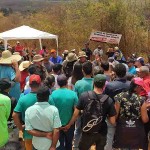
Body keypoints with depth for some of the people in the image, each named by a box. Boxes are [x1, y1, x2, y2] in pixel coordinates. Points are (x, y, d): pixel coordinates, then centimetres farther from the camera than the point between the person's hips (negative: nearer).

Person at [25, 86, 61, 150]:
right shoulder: (53, 109, -20)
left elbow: (29, 130, -12)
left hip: (37, 145, 2)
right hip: (51, 145, -2)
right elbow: (56, 130, -20)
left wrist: (45, 134, -12)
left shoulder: (29, 110, -13)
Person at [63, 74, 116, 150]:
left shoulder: (84, 95, -14)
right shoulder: (109, 100, -15)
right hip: (101, 133, 1)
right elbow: (112, 121, -13)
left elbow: (76, 113, -5)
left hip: (87, 133, 0)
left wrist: (69, 125, 10)